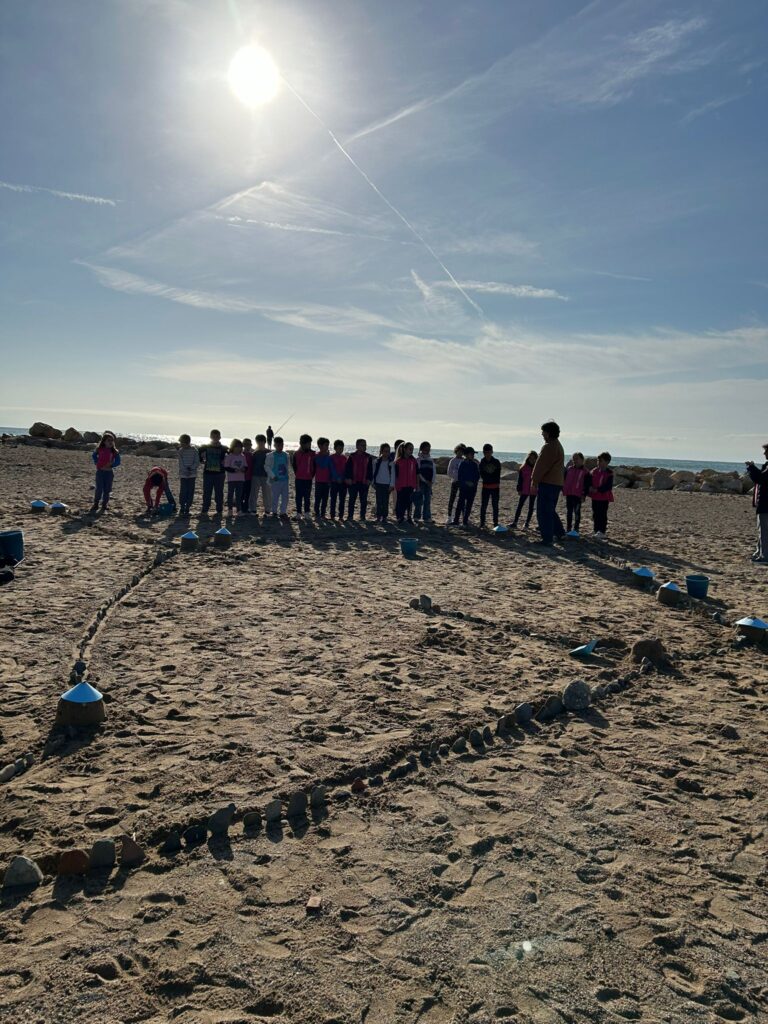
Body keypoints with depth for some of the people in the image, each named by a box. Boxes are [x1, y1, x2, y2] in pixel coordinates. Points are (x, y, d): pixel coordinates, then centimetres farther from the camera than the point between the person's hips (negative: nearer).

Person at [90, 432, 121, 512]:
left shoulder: (115, 452, -2)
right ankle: (95, 504, 12)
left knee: (107, 490, 5)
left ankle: (104, 506, 17)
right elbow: (94, 456, 17)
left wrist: (111, 465, -14)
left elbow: (118, 462, 1)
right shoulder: (100, 449, 0)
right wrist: (97, 463, 2)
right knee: (99, 489, -4)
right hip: (100, 471, -1)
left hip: (109, 472, 1)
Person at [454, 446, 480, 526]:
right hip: (463, 487, -3)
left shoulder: (475, 464, 8)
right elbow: (460, 475, -1)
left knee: (469, 504, 5)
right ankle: (456, 521, -5)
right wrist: (465, 482, -12)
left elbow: (478, 475, 10)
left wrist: (473, 482, -6)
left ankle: (465, 520, 12)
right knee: (460, 503, -7)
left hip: (472, 487, 3)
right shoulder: (462, 464, -1)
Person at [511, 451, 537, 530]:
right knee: (519, 506, 0)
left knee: (531, 507, 7)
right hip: (524, 491, 0)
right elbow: (520, 479, 2)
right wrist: (519, 489, -3)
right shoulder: (523, 468, 0)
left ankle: (527, 523, 15)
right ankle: (515, 522, 4)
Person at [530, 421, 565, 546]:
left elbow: (541, 466, -18)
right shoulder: (558, 446, 17)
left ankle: (547, 539, -5)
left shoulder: (548, 447, -16)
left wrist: (534, 482, -13)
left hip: (547, 483, -10)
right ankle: (559, 533, 26)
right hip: (557, 483, 10)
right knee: (550, 511, 22)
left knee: (544, 512, -5)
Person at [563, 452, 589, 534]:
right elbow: (564, 479, 14)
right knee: (569, 512, 10)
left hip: (578, 495, -4)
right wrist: (564, 490, 8)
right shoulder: (569, 469, 8)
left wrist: (584, 494, -8)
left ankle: (576, 529, 5)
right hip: (568, 494, 5)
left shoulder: (585, 471, -4)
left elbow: (587, 484, -4)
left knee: (577, 512, 0)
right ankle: (568, 528, 17)